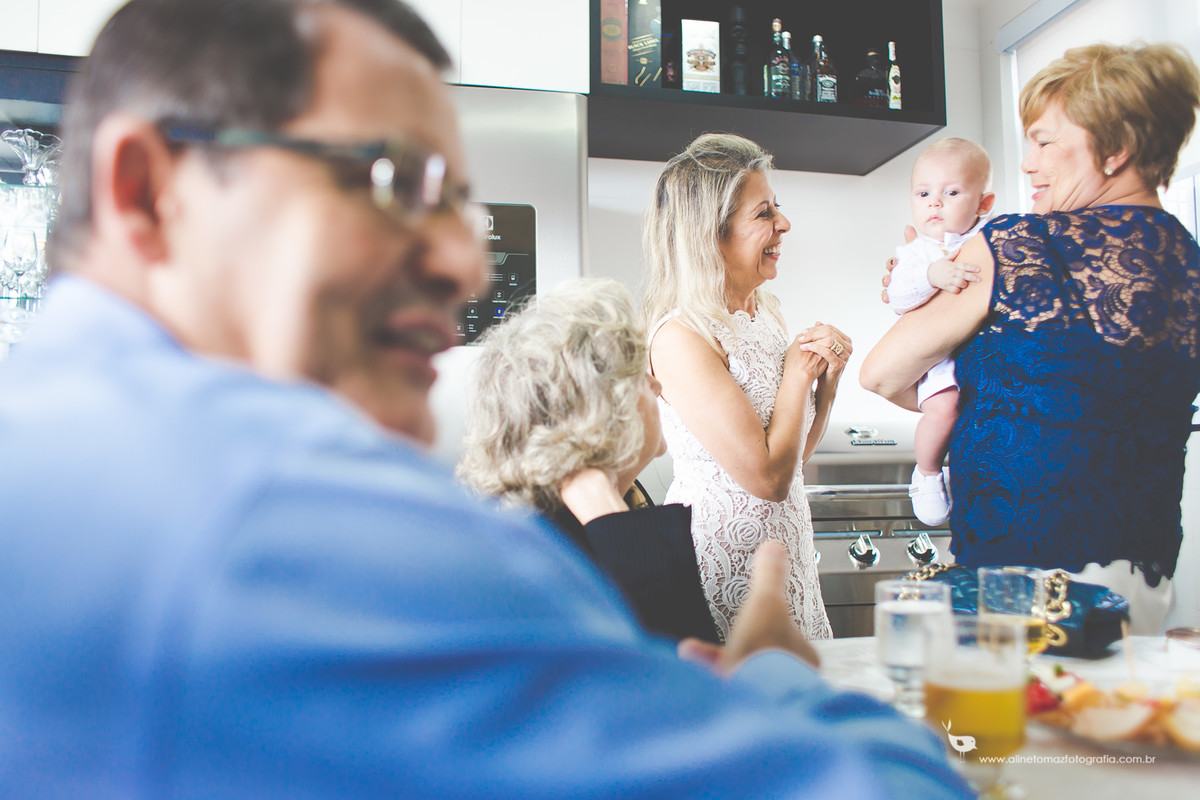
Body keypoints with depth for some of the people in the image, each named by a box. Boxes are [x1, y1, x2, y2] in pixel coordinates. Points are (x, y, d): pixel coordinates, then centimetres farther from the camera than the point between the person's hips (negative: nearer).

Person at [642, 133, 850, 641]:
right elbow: (768, 476, -23)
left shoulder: (765, 314, 6)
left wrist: (828, 378, -2)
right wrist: (799, 370, -11)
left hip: (784, 554, 8)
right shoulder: (680, 335, -20)